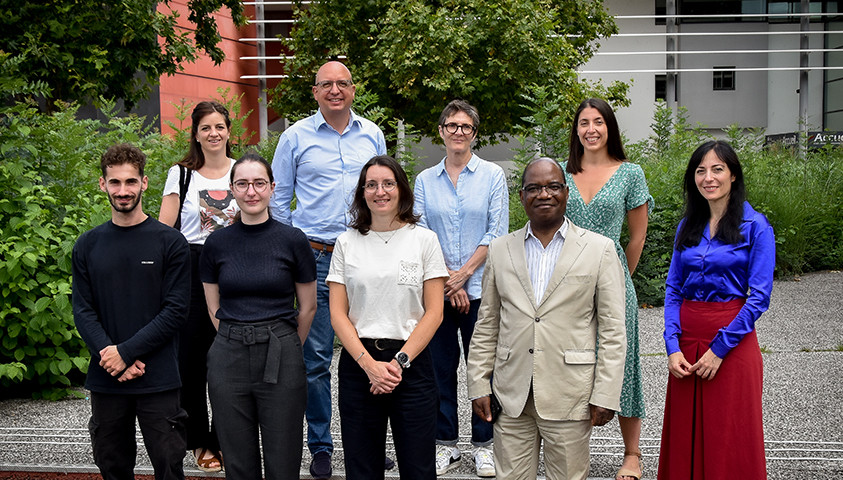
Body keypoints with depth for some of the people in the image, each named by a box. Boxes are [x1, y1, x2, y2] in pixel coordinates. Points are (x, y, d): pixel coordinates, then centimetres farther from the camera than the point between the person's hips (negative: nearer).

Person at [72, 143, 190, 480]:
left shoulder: (170, 242, -3)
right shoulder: (87, 246, 7)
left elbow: (175, 310, -8)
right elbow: (83, 312, 4)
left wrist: (126, 352, -15)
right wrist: (109, 356, -12)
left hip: (157, 380, -3)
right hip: (105, 379, 3)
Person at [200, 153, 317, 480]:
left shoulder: (293, 240, -2)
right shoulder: (217, 243, 4)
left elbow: (307, 308, 7)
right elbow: (214, 309, 13)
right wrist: (238, 341, 7)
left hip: (281, 360, -2)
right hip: (228, 359, 2)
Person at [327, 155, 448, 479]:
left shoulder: (423, 240, 3)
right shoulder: (347, 243, 7)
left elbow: (434, 313, -1)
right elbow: (338, 313, 2)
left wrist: (399, 362, -11)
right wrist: (369, 364, -10)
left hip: (411, 363, -1)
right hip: (358, 364, 1)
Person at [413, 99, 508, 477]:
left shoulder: (492, 175, 3)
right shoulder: (425, 180, 8)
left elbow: (496, 233, -2)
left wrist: (463, 273, -9)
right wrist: (448, 279, -8)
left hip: (480, 288, -2)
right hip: (437, 289, 2)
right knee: (440, 366, 5)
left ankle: (483, 445, 13)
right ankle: (445, 444, 16)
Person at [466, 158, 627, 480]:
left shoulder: (599, 250, 2)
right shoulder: (500, 250, 10)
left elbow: (612, 331, -1)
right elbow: (486, 326, 12)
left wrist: (605, 396, -6)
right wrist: (478, 386, 6)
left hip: (569, 398, -2)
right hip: (511, 396, 2)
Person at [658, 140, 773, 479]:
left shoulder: (755, 226, -5)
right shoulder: (687, 226, 9)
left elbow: (759, 297, -10)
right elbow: (673, 290, 8)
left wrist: (719, 348, -15)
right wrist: (673, 346, -5)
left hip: (732, 340, -4)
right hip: (686, 339, 5)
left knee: (729, 440, 4)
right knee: (684, 437, 10)